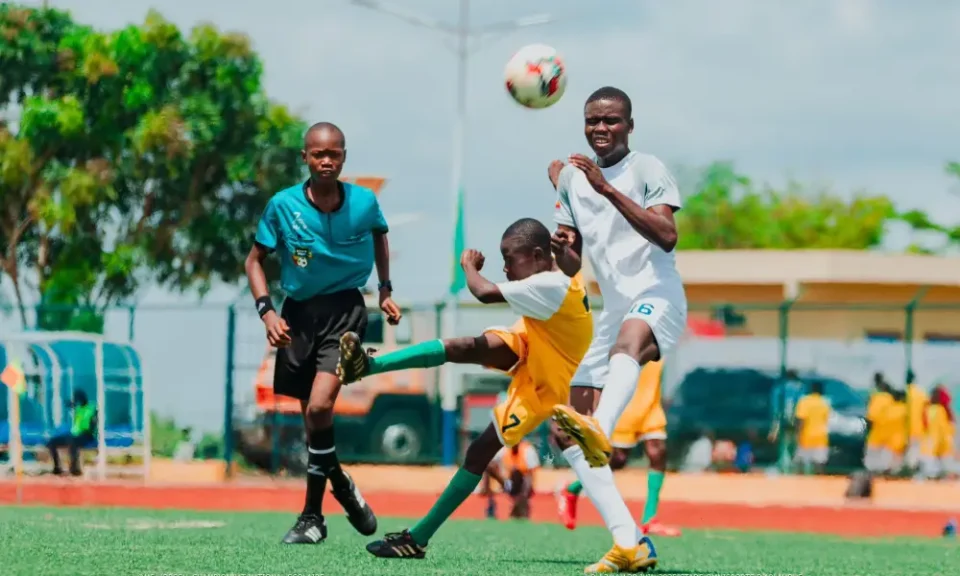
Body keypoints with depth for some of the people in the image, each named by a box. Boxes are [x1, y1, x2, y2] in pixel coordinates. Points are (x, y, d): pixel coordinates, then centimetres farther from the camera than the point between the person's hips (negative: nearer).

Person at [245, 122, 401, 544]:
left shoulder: (364, 202, -7)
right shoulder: (282, 206, -9)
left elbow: (379, 236, 18)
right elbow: (255, 260, 2)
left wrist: (385, 291, 14)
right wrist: (266, 311, -11)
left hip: (345, 308, -2)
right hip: (298, 313, 2)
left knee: (320, 406, -19)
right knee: (312, 415, 8)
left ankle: (313, 513, -8)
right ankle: (340, 485, 31)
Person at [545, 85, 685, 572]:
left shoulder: (647, 169, -2)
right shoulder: (571, 178, 15)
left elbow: (667, 236, -18)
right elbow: (569, 267, 19)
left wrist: (609, 189, -25)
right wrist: (561, 245, -6)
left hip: (656, 298, -7)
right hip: (613, 310, 7)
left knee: (627, 343, -43)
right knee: (570, 437, -3)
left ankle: (599, 431, -74)